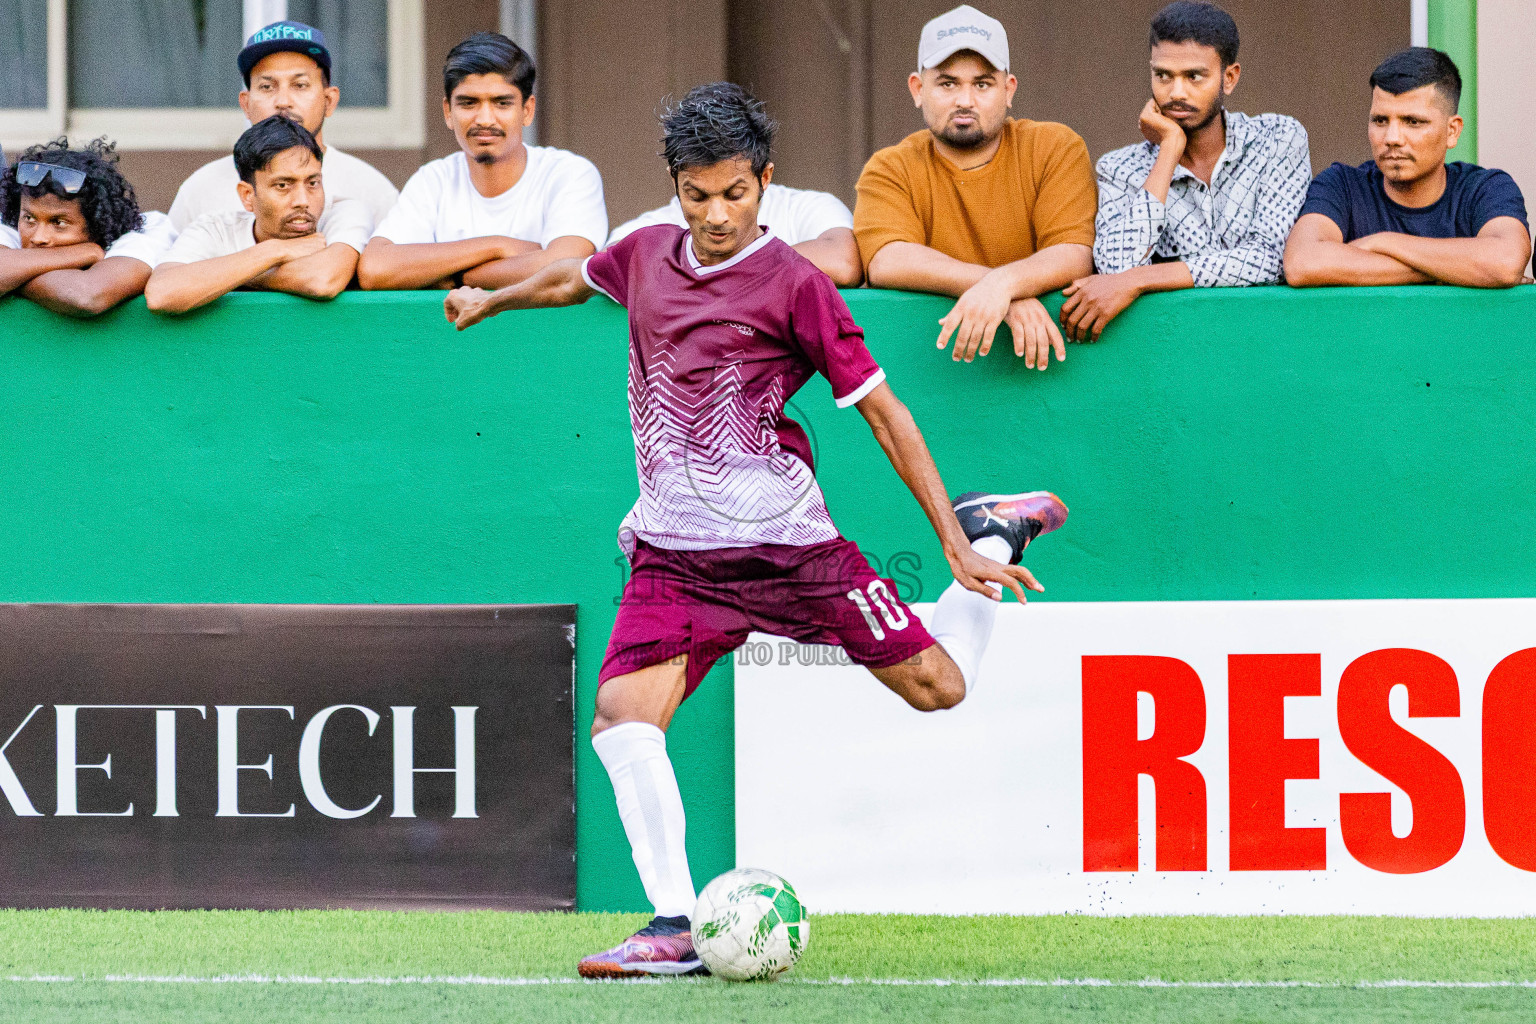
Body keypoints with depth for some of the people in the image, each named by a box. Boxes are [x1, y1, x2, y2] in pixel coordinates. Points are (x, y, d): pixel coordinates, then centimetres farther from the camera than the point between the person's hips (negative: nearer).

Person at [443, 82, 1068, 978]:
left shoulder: (793, 284, -9)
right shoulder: (646, 256, 6)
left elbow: (883, 411, -6)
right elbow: (575, 276, 31)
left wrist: (952, 542, -8)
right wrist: (492, 300, 48)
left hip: (787, 538, -3)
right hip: (674, 553, 3)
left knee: (939, 686, 2)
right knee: (622, 714, -19)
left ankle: (994, 533, 30)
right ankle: (675, 929, -16)